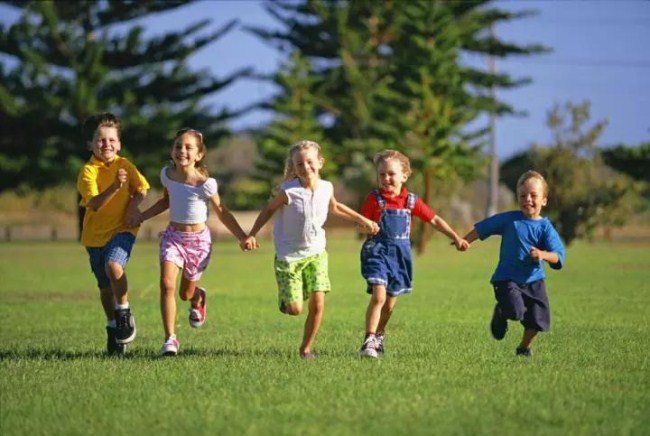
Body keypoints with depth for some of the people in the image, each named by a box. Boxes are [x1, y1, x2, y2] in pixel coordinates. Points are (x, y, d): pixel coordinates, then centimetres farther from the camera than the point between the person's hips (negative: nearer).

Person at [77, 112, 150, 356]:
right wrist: (114, 187, -35)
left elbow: (141, 189, 15)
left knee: (114, 265, -29)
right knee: (105, 286, 10)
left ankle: (124, 313, -11)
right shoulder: (88, 171, -8)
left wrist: (134, 204, -6)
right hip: (95, 234, 1)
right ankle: (113, 329, 26)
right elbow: (94, 204, -20)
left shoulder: (124, 165, 1)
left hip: (122, 228, -1)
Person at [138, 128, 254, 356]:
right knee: (167, 284, -18)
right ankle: (170, 339, -13)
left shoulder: (205, 183, -18)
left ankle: (198, 297, 50)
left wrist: (242, 236, -11)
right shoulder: (167, 174, -6)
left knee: (186, 293, 10)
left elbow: (221, 212, -7)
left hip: (198, 239, -2)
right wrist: (140, 217, 9)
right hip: (173, 236, 2)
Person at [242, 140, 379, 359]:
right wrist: (251, 235, -11)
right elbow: (269, 209, -4)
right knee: (294, 309, -5)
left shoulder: (326, 188, -6)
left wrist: (362, 220, 20)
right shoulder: (288, 191, -19)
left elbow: (334, 207, 17)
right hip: (289, 256, -3)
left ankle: (306, 347, 10)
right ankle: (284, 300, 33)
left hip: (316, 253, 3)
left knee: (317, 303, -9)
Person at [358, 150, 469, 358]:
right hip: (377, 252, -4)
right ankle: (369, 341, -16)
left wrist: (456, 238, 10)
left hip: (400, 255, 4)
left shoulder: (411, 201, 4)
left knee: (390, 303, 12)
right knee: (378, 296, -20)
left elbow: (434, 220, 11)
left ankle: (379, 337, 34)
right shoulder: (374, 198, -3)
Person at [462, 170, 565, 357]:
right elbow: (482, 228, 4)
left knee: (538, 319, 1)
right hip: (507, 278, -3)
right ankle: (500, 313, 15)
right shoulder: (509, 219, -5)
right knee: (516, 311, -24)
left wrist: (544, 255, -34)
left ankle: (524, 347, 31)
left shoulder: (545, 227, -5)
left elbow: (557, 256, -14)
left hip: (533, 280, 3)